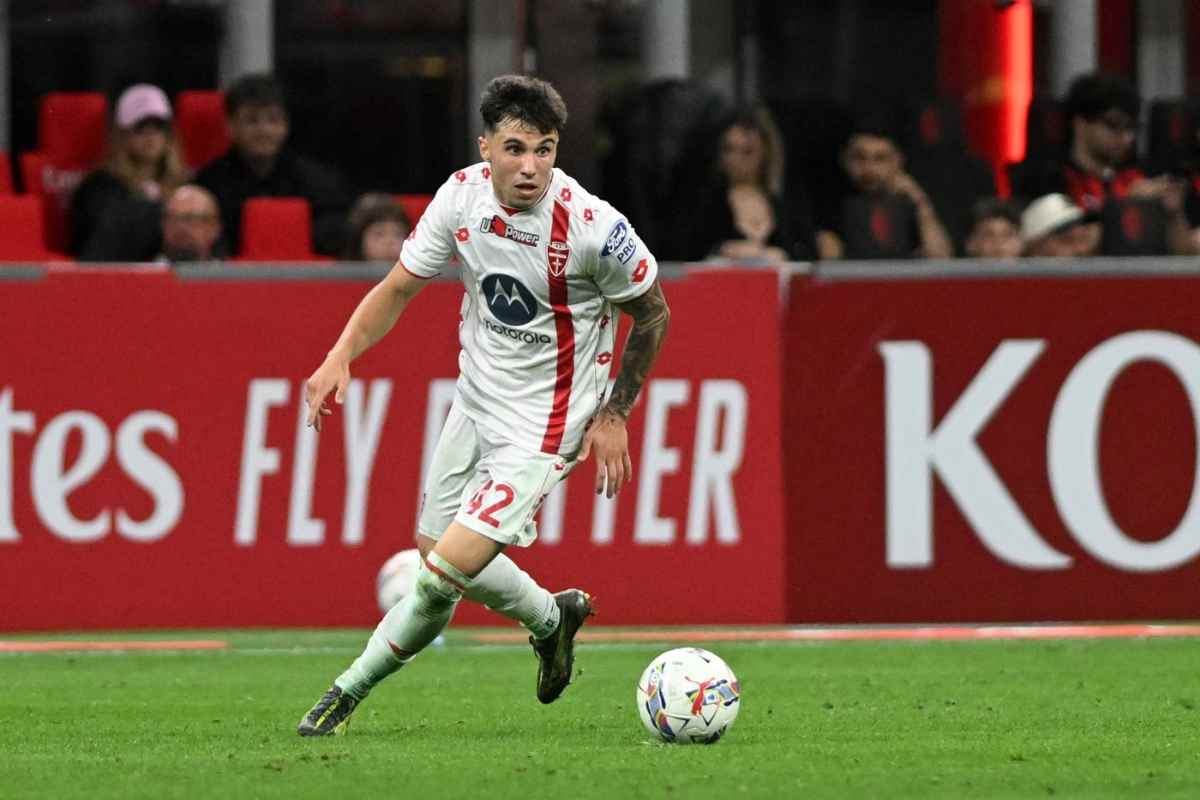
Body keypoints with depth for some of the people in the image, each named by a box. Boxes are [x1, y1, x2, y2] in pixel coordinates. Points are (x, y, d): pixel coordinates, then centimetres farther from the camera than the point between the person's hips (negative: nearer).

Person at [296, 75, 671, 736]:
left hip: (542, 425, -6)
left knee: (448, 568, -14)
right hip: (475, 402, 6)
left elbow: (653, 315, -7)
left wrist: (614, 416, -4)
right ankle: (551, 619, 44)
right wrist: (340, 357, -15)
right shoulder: (462, 195, -11)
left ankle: (351, 689, 6)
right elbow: (398, 287, 0)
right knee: (434, 546, 19)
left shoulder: (592, 227, -25)